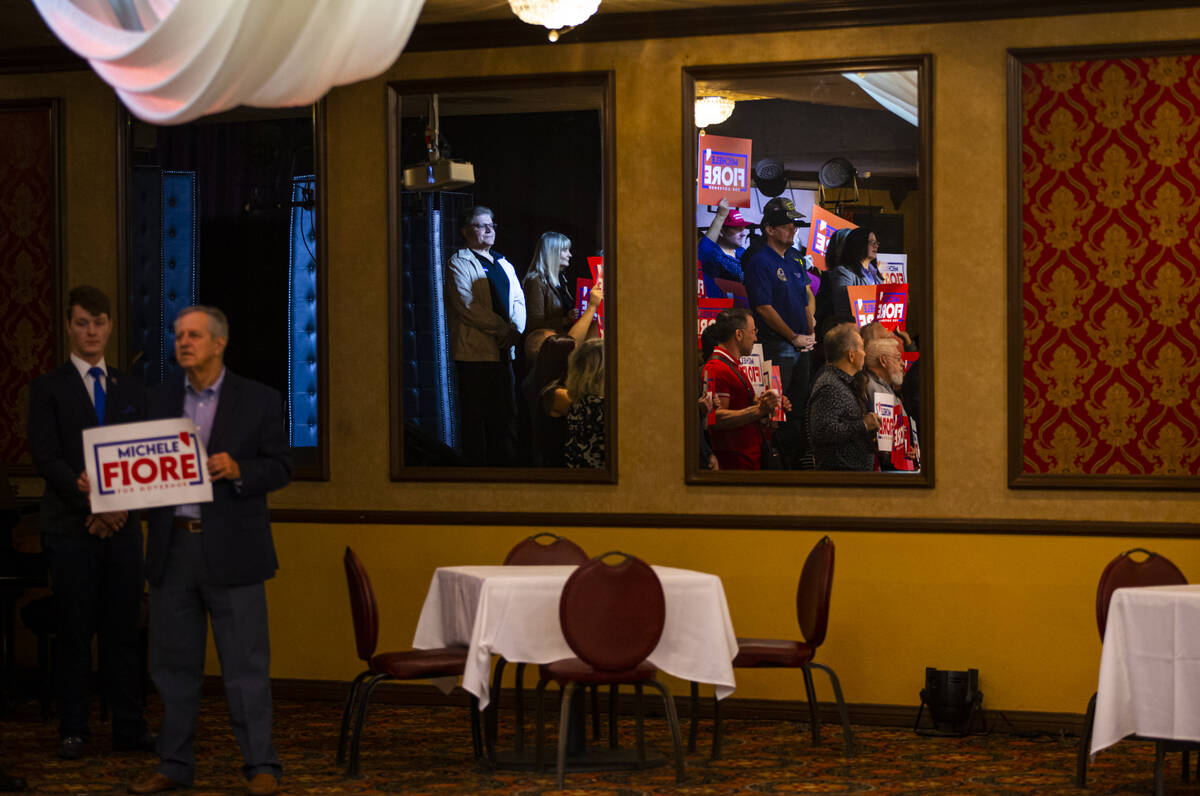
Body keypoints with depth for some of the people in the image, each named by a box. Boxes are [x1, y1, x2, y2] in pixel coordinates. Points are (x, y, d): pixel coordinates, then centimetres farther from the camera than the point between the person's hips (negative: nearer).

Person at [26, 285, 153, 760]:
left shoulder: (131, 391, 16)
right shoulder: (48, 389, 5)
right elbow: (45, 456, -6)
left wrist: (120, 506, -7)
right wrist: (87, 493, -19)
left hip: (122, 527, 3)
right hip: (70, 527, -3)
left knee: (124, 629, 3)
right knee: (74, 630, -1)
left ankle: (129, 729, 7)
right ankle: (73, 730, 5)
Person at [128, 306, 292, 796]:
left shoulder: (259, 400, 1)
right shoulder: (159, 399, 11)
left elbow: (280, 467, 1)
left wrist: (238, 471, -17)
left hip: (230, 549, -4)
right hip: (172, 548, 4)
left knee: (245, 664, -2)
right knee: (174, 663, 8)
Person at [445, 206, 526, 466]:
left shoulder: (504, 264, 21)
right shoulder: (458, 262, -2)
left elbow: (518, 299, 14)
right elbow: (467, 304, -13)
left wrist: (515, 330, -6)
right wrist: (502, 329, -15)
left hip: (502, 351, 7)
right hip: (475, 351, -7)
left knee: (505, 415, 7)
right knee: (475, 416, -4)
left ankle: (506, 464, 11)